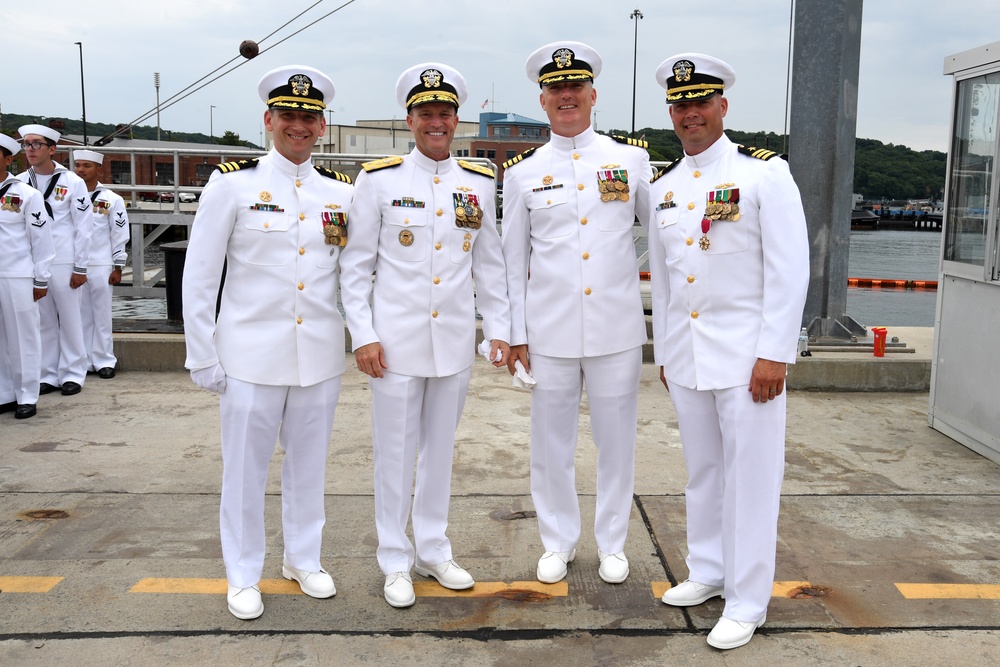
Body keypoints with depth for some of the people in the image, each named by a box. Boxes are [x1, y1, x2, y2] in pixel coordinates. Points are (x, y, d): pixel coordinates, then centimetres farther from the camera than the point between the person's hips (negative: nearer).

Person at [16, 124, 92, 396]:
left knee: (69, 320, 4)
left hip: (63, 263, -3)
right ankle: (48, 375, 18)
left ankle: (72, 374, 14)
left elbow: (83, 227, -2)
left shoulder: (72, 182, -2)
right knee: (43, 322, 8)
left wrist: (80, 267, -5)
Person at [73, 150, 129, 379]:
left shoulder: (111, 200, -1)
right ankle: (83, 361, 16)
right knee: (80, 316, 8)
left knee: (102, 315, 4)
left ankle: (104, 361, 12)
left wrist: (117, 268, -4)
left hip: (101, 266, -2)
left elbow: (119, 236, -1)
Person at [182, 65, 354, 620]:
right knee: (246, 468, 8)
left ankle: (304, 559, 34)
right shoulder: (233, 184, -4)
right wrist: (203, 357, -4)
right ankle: (244, 575, 26)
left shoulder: (343, 192, 6)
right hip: (252, 356, -3)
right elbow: (199, 277, -3)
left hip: (321, 355, 3)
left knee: (309, 465, 15)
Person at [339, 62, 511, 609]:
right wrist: (362, 336, -8)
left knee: (441, 448, 14)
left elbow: (489, 263, 9)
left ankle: (433, 550, 30)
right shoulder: (378, 179, -3)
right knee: (396, 452, 6)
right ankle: (395, 562, 22)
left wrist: (500, 330, 5)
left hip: (455, 339, 3)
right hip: (397, 340, -3)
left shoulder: (479, 183, 6)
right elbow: (356, 265, -2)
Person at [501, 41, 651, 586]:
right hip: (549, 331, 1)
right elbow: (513, 258, 7)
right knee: (551, 442, 9)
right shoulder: (523, 171, 4)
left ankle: (612, 543, 27)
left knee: (616, 440, 9)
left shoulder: (631, 157, 3)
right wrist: (515, 333, 4)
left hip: (618, 328, 0)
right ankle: (558, 541, 28)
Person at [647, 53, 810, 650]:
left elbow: (790, 270, -10)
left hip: (747, 356, -5)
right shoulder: (662, 187, 11)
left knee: (751, 479, 2)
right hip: (686, 358, 5)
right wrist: (663, 351, 15)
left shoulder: (765, 173, -6)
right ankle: (708, 572, 32)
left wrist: (774, 354, -14)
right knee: (703, 472, 16)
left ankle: (747, 602, 14)